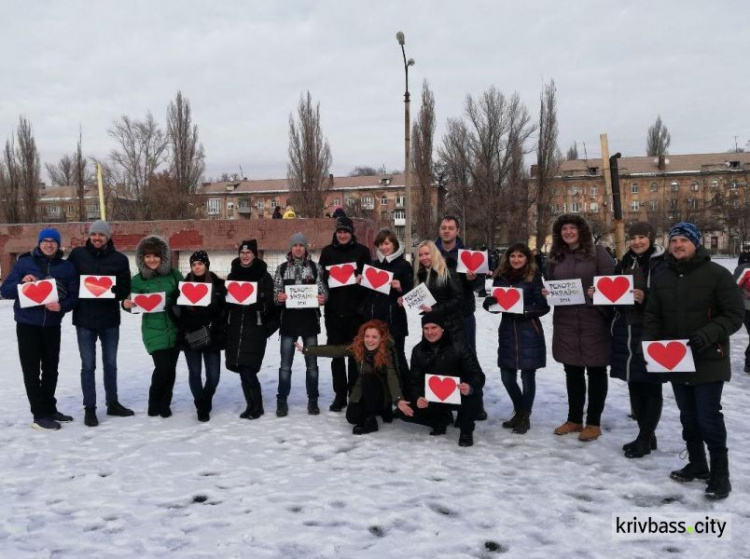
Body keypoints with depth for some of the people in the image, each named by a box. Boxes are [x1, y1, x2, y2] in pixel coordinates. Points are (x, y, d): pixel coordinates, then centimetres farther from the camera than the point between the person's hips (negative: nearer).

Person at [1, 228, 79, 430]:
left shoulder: (67, 267, 4)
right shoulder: (24, 263, -2)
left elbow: (74, 295, 1)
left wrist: (62, 306, -19)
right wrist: (22, 283, -22)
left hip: (52, 325, 3)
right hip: (27, 324, -3)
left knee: (51, 369, 12)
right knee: (32, 370, -1)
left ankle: (50, 408, 26)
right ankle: (40, 415, 4)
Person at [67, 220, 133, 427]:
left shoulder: (119, 259, -1)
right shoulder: (77, 254, 0)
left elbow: (125, 289, -2)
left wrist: (110, 292, -21)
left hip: (110, 318, 1)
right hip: (84, 318, -1)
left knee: (110, 364, 14)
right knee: (88, 365, 3)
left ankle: (113, 403, 27)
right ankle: (89, 408, 13)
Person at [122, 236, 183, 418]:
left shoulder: (174, 274, 2)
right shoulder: (138, 280, -1)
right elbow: (136, 305, 0)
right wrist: (127, 305, -21)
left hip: (175, 329, 2)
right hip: (154, 330, -2)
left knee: (171, 368, 8)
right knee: (163, 366, -12)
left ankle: (165, 404, 26)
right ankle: (154, 403, 12)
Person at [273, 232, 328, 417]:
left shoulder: (315, 267, 4)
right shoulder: (282, 268, 5)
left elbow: (322, 291, 3)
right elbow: (276, 292, 4)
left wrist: (322, 298, -19)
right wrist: (278, 297, -18)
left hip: (310, 320, 0)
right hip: (288, 320, 0)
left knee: (312, 364, 6)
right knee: (285, 365, 3)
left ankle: (313, 400, 18)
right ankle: (282, 401, 13)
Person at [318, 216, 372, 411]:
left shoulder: (362, 251, 4)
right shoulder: (327, 251, 9)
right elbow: (320, 277, 10)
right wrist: (327, 278, -9)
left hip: (355, 309, -1)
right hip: (333, 309, 2)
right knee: (336, 353, 5)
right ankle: (339, 394, 13)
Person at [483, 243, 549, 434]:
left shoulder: (534, 277, -4)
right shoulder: (500, 276, 7)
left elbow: (544, 306, -4)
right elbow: (491, 303, 9)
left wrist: (526, 311, -21)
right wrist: (489, 302, -13)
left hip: (529, 332, -4)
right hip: (507, 331, 4)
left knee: (527, 375, 3)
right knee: (507, 376, 8)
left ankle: (525, 417, 19)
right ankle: (519, 411, 31)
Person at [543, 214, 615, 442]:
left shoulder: (597, 252, -3)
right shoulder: (556, 257, 11)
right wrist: (546, 293, -3)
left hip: (594, 320, -4)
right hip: (565, 322, 5)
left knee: (596, 371, 5)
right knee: (572, 371, 13)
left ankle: (594, 423, 15)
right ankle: (574, 419, 25)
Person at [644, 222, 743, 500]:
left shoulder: (717, 274, -8)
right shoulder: (661, 279, 8)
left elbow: (735, 314, -11)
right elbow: (653, 316, 12)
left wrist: (709, 335, -25)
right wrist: (649, 340, -5)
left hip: (708, 361, -5)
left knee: (709, 418, -3)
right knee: (688, 417, 16)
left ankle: (720, 473, 12)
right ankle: (697, 464, 32)